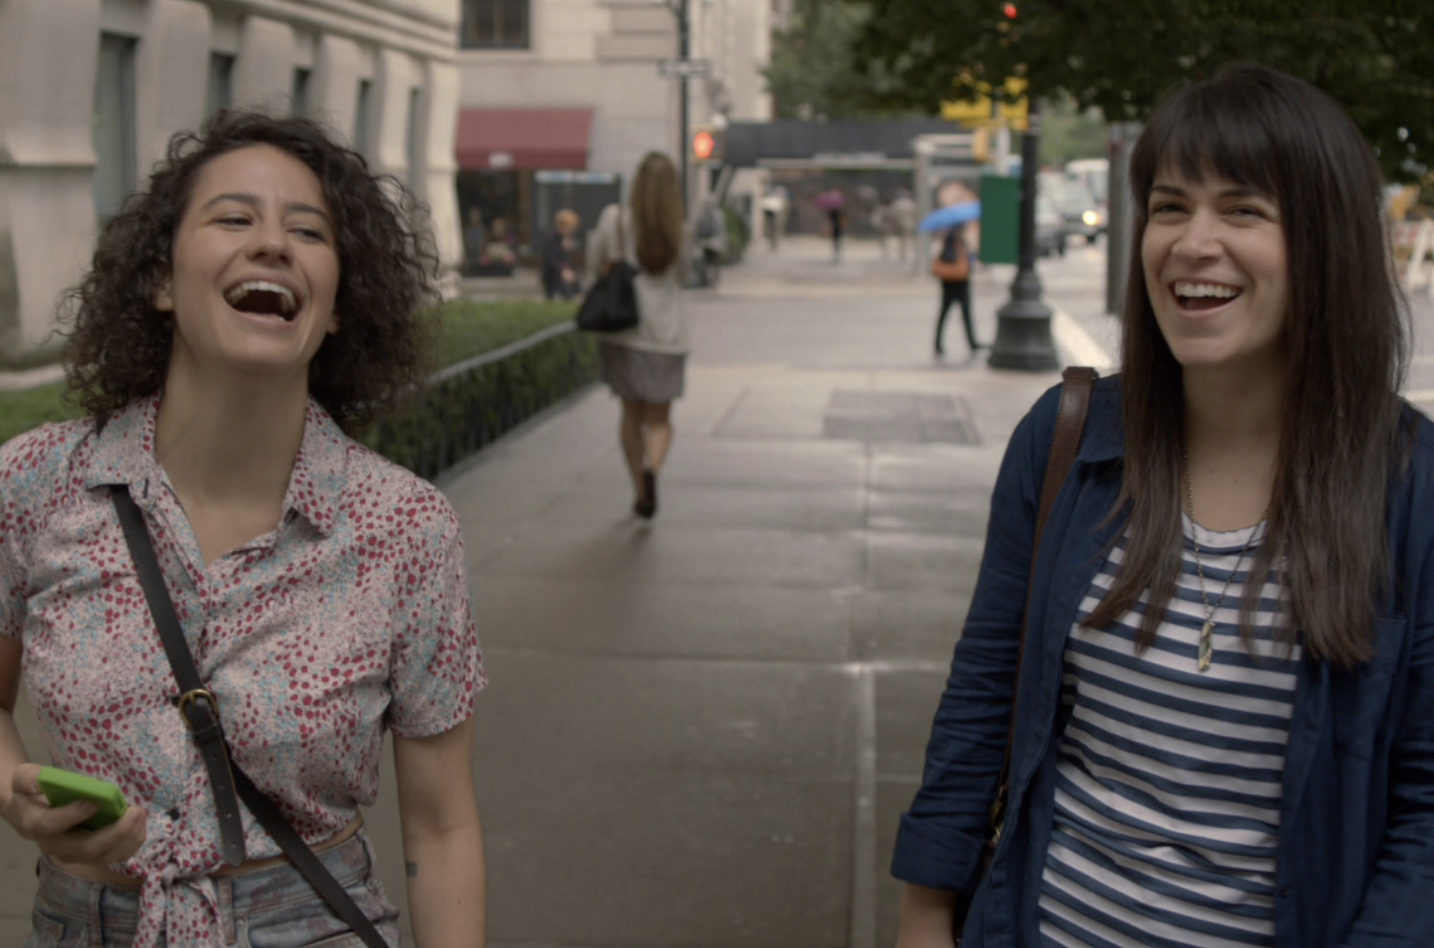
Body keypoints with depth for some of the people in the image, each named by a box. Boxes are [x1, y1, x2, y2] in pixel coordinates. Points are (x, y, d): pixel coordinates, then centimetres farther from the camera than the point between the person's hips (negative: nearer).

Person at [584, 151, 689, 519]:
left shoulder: (614, 220, -7)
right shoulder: (679, 234, -5)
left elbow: (595, 269, 1)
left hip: (622, 333, 1)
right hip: (666, 333, 0)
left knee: (632, 414, 15)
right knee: (659, 418, 8)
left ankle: (639, 490, 17)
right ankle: (652, 468, -21)